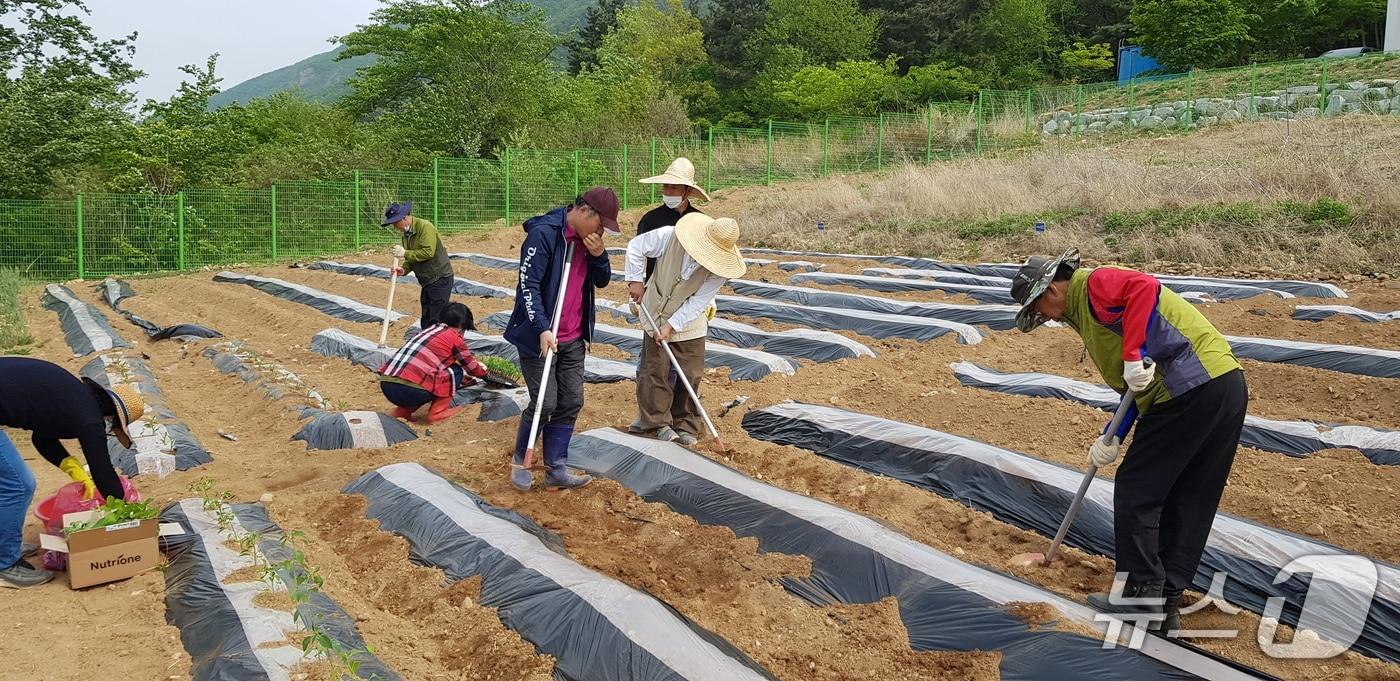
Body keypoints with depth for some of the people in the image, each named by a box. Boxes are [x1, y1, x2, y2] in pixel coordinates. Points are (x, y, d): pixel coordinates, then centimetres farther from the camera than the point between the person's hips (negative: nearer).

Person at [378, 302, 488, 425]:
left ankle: (403, 410, 20)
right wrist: (483, 372, 44)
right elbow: (471, 366, 21)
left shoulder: (428, 330, 27)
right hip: (411, 391, -7)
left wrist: (465, 378, 54)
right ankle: (437, 412, 9)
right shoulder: (454, 337, 6)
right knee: (456, 372, 13)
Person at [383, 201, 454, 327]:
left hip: (440, 279, -9)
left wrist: (405, 253, -20)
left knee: (437, 321, -10)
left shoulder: (425, 227, -16)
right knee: (425, 321, 14)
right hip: (427, 282, 9)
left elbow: (428, 252, -25)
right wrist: (404, 269, -6)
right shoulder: (407, 233, 11)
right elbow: (412, 258, 14)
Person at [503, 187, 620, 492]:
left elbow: (602, 281, 12)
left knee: (571, 402, 6)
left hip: (573, 339, 7)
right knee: (545, 403, -5)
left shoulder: (588, 239, 6)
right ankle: (519, 461, 17)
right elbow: (528, 284, -20)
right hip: (540, 336, -7)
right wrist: (542, 329, -27)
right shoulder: (544, 234, -17)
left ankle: (557, 469, 14)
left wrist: (598, 255, -8)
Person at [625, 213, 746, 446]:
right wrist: (635, 281, -11)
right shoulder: (670, 236, -25)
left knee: (691, 374, 2)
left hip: (689, 321, 0)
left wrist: (671, 326, -24)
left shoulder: (721, 266, -23)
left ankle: (685, 425, 16)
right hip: (656, 312, 0)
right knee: (655, 370, 1)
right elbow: (636, 247, -9)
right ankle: (659, 423, 12)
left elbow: (697, 302, -20)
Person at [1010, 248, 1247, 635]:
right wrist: (1113, 438, 15)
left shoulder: (1094, 284, -1)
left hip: (1193, 389, -10)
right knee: (1188, 504, 12)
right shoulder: (1087, 313, 25)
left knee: (1134, 493, 0)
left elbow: (1144, 288, -24)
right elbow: (1139, 388, 23)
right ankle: (1166, 604, 19)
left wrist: (1134, 356, -25)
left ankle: (1140, 594, 7)